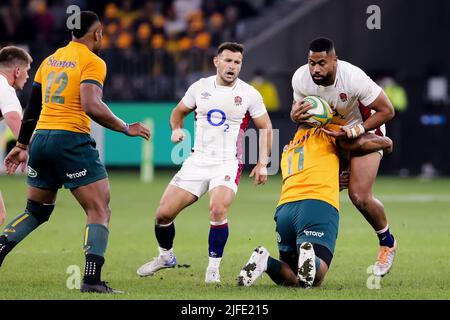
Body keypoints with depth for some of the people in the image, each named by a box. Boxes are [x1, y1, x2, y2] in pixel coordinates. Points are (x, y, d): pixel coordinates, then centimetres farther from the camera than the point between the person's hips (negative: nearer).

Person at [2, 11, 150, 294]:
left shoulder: (50, 60, 16)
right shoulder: (92, 62, -5)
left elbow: (32, 108, 20)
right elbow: (91, 106, -19)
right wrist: (126, 128, -8)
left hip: (41, 139, 7)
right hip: (72, 141, -7)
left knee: (36, 212, 22)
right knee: (100, 211, -4)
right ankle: (92, 281, -16)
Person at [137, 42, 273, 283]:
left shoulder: (249, 94, -3)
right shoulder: (200, 87, 4)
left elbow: (265, 127, 5)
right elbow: (179, 111, 19)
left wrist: (262, 164, -2)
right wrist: (176, 129, -3)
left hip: (228, 163, -3)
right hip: (197, 161, 3)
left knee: (218, 210, -29)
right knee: (163, 213, -2)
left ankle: (213, 267, -12)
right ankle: (166, 256, 27)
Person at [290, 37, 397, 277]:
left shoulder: (353, 78, -33)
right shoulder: (300, 78, -20)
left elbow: (387, 111, -23)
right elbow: (298, 108, 0)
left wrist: (358, 129, -33)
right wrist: (296, 114, -24)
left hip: (365, 131, -5)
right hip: (328, 133, 5)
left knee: (359, 196, -16)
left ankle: (387, 242, 10)